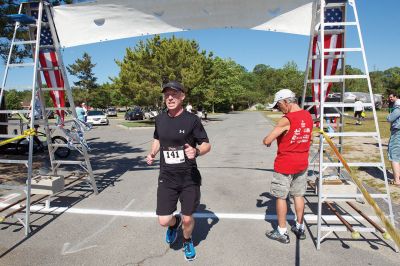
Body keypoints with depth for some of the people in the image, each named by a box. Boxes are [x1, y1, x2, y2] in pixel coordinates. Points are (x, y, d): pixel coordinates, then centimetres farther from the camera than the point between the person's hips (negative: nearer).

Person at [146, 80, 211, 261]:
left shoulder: (192, 119, -10)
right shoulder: (159, 119, 2)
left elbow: (207, 145, -6)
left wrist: (196, 151, -28)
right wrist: (152, 154, 1)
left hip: (189, 178, -2)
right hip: (166, 178, 3)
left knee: (187, 219, 9)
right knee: (164, 221, 0)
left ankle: (187, 241, 45)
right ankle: (174, 222, 38)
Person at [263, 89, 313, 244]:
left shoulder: (286, 120, -21)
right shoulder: (308, 116, 3)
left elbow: (267, 140, -21)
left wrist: (266, 141, -1)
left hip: (284, 165, -7)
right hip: (302, 164, 7)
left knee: (281, 197, 5)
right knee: (298, 195, 17)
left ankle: (282, 232, 14)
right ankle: (300, 228, 29)